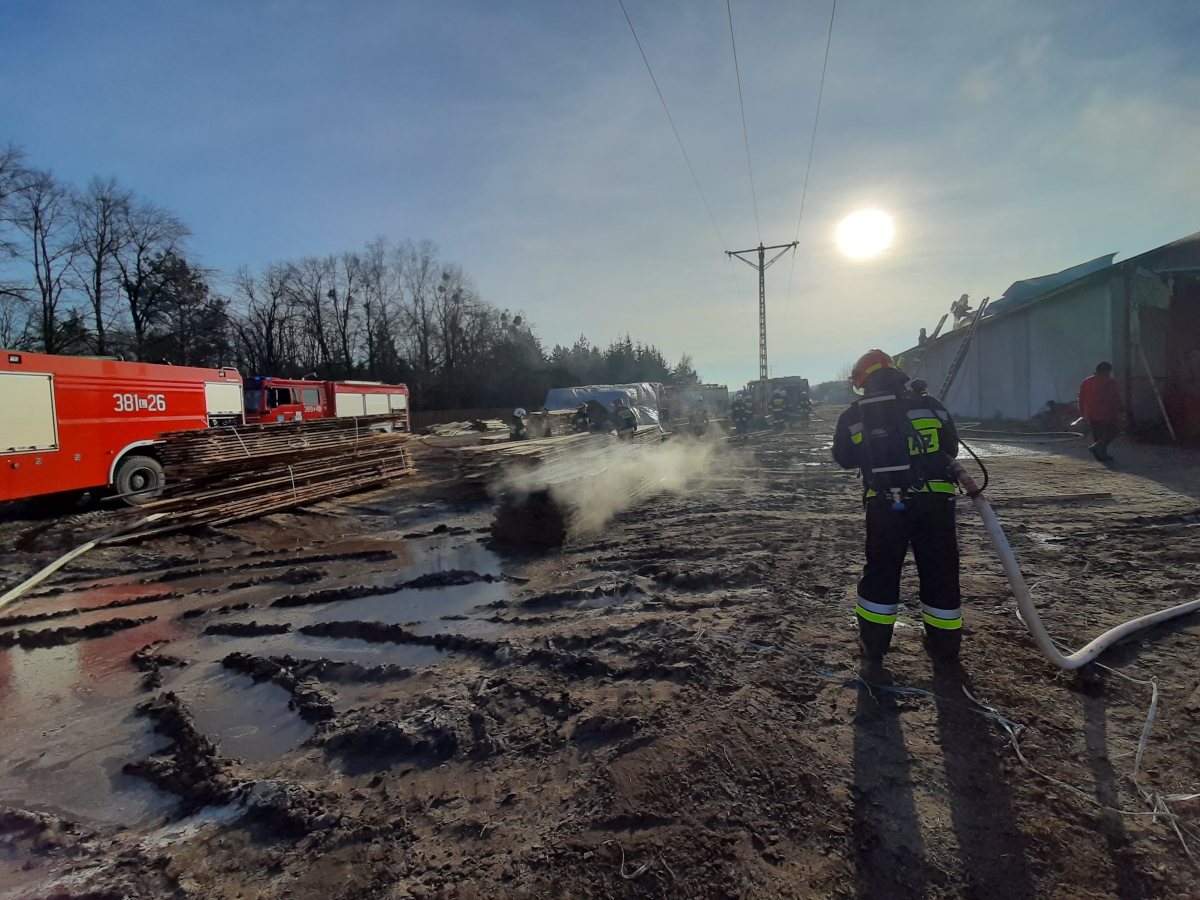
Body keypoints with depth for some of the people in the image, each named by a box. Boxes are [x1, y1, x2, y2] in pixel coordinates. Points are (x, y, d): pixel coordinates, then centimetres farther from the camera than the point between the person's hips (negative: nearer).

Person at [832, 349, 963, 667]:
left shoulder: (854, 416, 2)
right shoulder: (929, 405, 5)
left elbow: (845, 459, 13)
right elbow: (951, 447, 14)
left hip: (885, 504, 0)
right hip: (935, 500, 1)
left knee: (880, 572, 13)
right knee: (940, 572, 15)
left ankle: (873, 646, 20)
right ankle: (944, 644, 26)